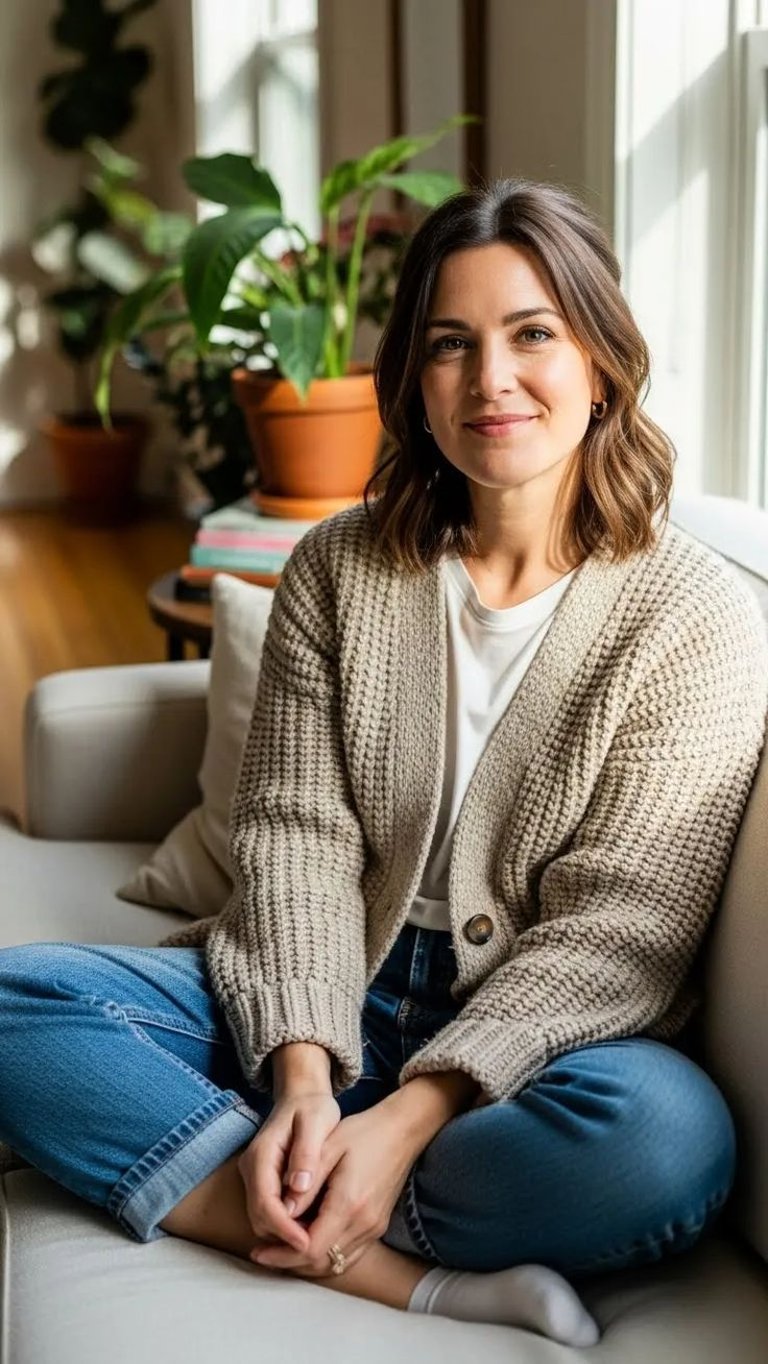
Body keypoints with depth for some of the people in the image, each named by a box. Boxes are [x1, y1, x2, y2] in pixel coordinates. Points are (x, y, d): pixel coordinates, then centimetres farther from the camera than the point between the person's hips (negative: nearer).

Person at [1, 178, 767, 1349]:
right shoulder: (339, 568, 4)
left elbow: (616, 936, -12)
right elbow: (293, 837, -2)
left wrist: (408, 1117, -22)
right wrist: (303, 1076, -19)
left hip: (531, 1040, -3)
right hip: (325, 1010, 4)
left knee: (668, 1137, -37)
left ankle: (298, 1228, -18)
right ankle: (425, 1282, -25)